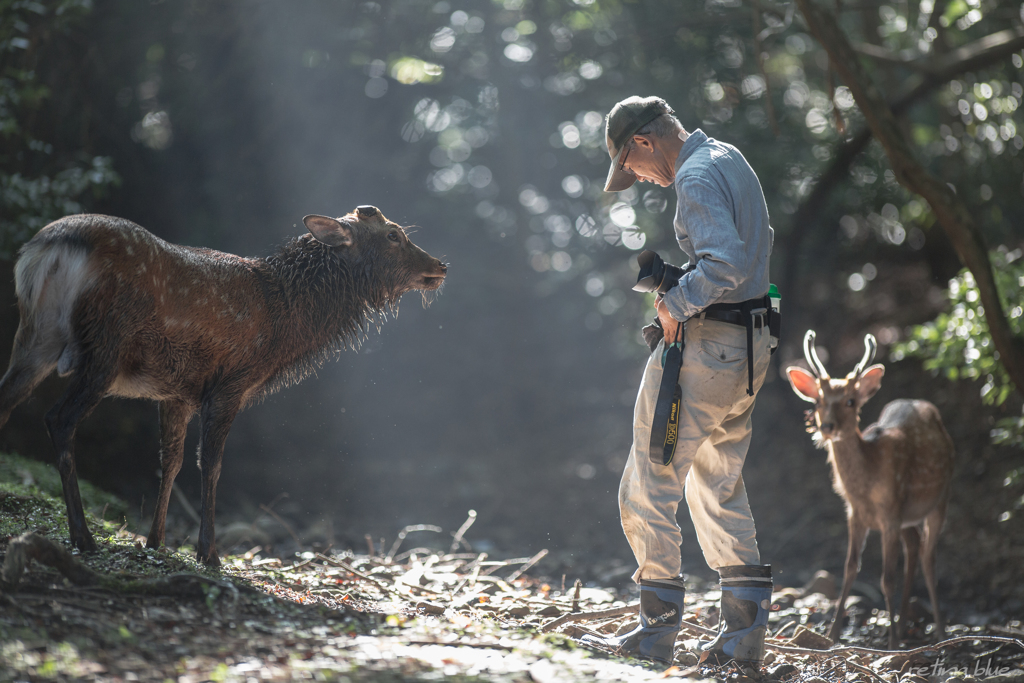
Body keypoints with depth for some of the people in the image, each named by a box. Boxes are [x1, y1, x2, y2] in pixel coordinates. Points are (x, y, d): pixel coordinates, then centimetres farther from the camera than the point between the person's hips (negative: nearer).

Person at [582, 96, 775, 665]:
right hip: (751, 344, 10)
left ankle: (658, 630, 2)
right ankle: (746, 630, 16)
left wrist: (676, 303, -15)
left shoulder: (696, 179, -17)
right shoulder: (732, 159, 13)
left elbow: (726, 264, -30)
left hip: (705, 342, -10)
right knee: (720, 485, 17)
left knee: (649, 485, -1)